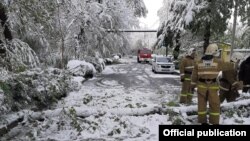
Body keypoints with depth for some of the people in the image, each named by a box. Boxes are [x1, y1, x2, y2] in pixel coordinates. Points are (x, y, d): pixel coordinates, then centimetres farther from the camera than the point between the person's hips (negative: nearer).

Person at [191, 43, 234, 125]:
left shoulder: (199, 62, 3)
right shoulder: (217, 62, -5)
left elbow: (194, 75, 7)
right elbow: (228, 66, 9)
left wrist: (193, 84, 17)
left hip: (201, 86, 3)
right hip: (212, 87, -3)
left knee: (202, 104, 10)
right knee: (215, 105, 8)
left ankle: (203, 121, 17)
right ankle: (215, 122, 13)